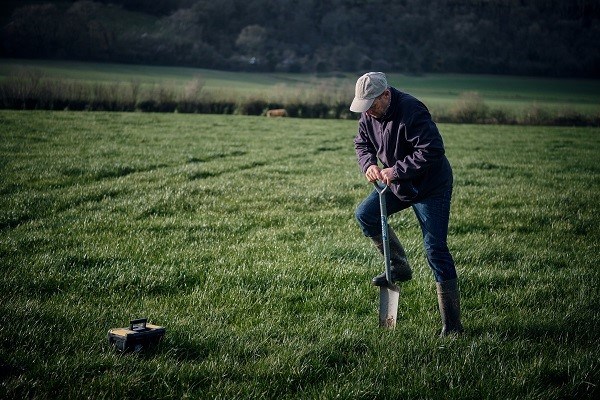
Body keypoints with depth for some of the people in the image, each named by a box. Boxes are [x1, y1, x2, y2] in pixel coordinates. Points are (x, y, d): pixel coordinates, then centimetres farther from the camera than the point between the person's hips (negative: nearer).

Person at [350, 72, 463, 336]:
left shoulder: (411, 111, -28)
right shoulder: (369, 115, -2)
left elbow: (432, 150, -31)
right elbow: (362, 143, 13)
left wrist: (396, 170, -29)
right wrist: (369, 165, -9)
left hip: (431, 186, -8)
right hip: (398, 185, 8)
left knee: (435, 249, -9)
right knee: (365, 214, -1)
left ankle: (452, 325, -4)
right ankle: (400, 267, 16)